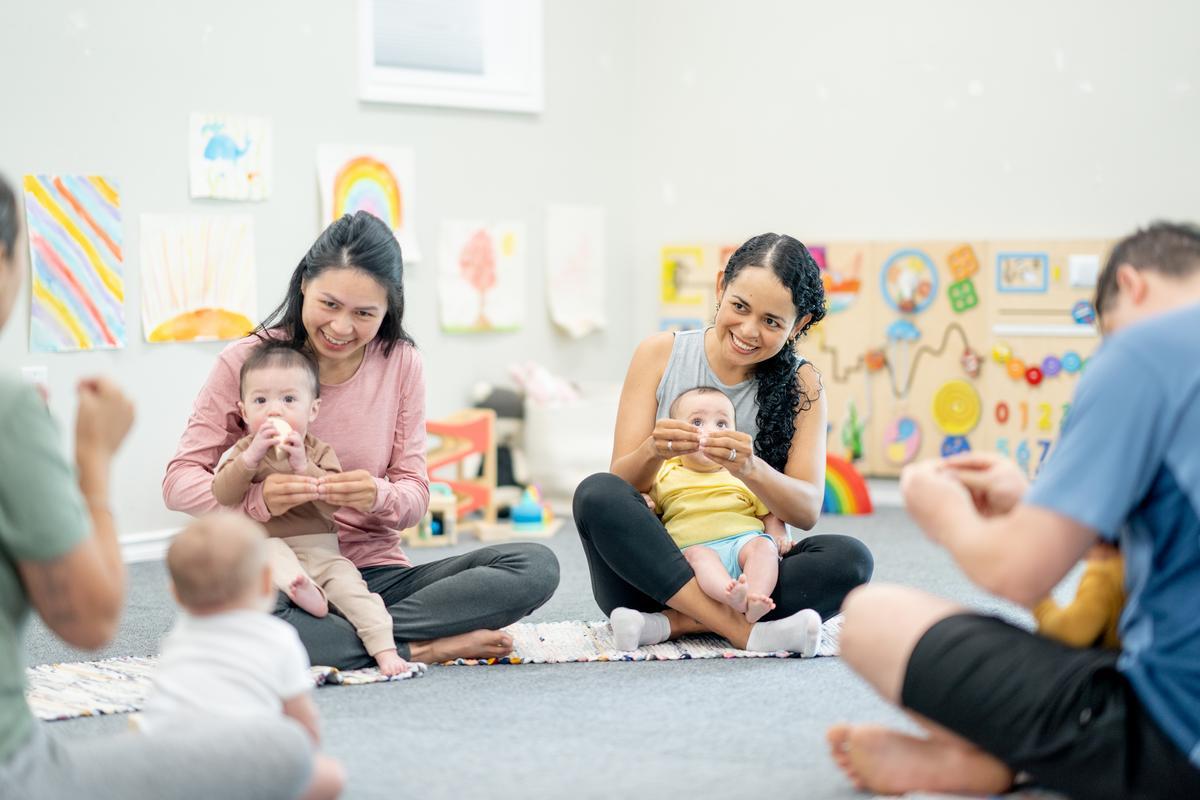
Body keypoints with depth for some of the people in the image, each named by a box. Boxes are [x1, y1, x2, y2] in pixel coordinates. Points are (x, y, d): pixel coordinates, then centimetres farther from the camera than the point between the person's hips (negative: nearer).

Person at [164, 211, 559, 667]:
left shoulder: (401, 364, 3)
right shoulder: (247, 362, -3)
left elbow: (415, 495, 1)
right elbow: (179, 480, -7)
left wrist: (379, 497, -24)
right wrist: (257, 499, -28)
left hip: (376, 574, 3)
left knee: (535, 567, -19)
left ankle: (336, 637, -20)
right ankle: (419, 648, -22)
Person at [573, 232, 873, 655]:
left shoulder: (801, 384, 2)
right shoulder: (661, 354, 0)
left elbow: (807, 510, -8)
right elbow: (619, 481, -4)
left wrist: (751, 469, -29)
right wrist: (652, 452, -28)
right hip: (653, 568, 0)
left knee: (850, 558, -26)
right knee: (595, 494, -29)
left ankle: (673, 622, -27)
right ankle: (742, 630, -34)